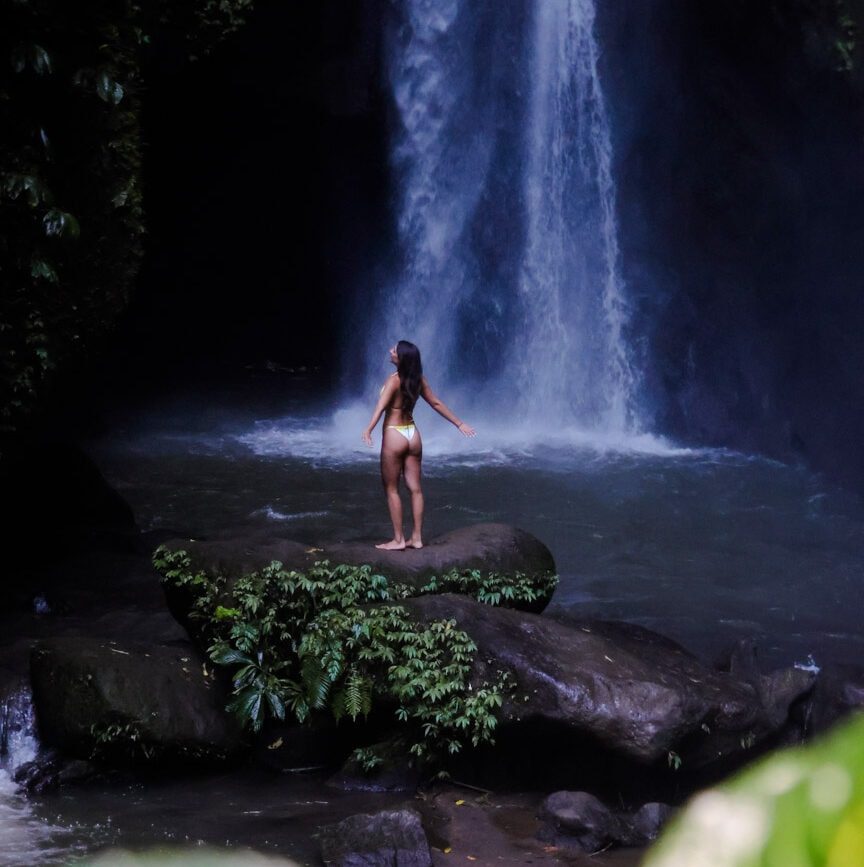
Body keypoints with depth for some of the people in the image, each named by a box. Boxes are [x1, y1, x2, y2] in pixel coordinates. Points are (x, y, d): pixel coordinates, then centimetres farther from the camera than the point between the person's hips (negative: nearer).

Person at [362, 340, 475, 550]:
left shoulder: (394, 381, -17)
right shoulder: (418, 380, 2)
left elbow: (381, 406, -31)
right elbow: (436, 403, 8)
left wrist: (368, 430, -44)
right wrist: (459, 424, 18)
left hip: (394, 435, -6)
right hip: (412, 434, 6)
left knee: (391, 489, 3)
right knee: (415, 488, 8)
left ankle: (398, 540, 3)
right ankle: (416, 538, 12)